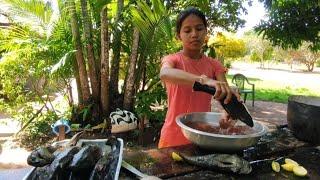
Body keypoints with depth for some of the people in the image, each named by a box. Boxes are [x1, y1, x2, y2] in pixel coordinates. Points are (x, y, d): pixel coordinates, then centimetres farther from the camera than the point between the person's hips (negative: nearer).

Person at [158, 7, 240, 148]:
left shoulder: (214, 64, 3)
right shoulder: (172, 59, -7)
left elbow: (225, 91, -11)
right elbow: (165, 74, -31)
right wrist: (204, 80, -46)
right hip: (174, 137, -2)